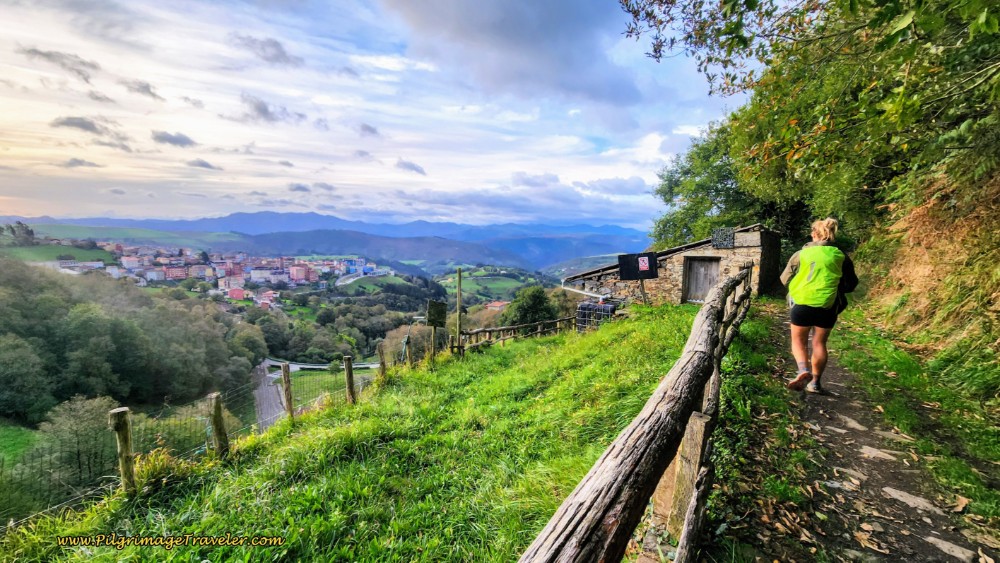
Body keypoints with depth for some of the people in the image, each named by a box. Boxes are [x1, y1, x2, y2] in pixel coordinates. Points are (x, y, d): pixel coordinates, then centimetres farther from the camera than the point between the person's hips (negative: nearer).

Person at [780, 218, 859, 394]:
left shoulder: (801, 254, -4)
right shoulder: (840, 257, 3)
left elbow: (785, 279, 3)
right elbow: (851, 284, 12)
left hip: (802, 304, -2)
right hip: (828, 307, 2)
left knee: (799, 341, 12)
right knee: (819, 343, 14)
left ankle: (803, 370, -13)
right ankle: (815, 382, 18)